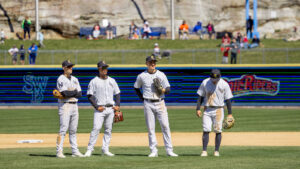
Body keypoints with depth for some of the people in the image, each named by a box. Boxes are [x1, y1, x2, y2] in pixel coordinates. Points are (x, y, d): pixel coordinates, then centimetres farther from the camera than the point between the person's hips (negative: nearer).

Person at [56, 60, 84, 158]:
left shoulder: (75, 79, 15)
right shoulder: (61, 79, -7)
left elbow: (80, 94, 7)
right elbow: (65, 93, -21)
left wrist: (69, 93, -9)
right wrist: (75, 92, -5)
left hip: (74, 105, 7)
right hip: (65, 105, -7)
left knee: (73, 130, 8)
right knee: (63, 129, -10)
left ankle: (75, 151, 10)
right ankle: (59, 152, -10)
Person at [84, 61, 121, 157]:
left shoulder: (112, 81, 13)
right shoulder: (94, 81, 0)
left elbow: (117, 94, 17)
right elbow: (89, 96, -2)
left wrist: (117, 105, 2)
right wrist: (96, 107, -12)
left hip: (110, 109, 5)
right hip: (100, 109, -4)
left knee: (108, 129, 4)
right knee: (96, 128, -14)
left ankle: (105, 149, 9)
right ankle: (89, 150, -14)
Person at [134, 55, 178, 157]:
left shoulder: (161, 75, 4)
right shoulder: (142, 76, 4)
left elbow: (168, 90, 1)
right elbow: (136, 88, 18)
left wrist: (163, 90, -21)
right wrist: (142, 98, 7)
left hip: (160, 103, 0)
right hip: (148, 104, 0)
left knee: (165, 126, -6)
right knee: (150, 128, 0)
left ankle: (169, 150, -3)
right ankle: (153, 151, 5)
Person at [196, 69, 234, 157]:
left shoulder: (224, 84, -4)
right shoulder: (205, 83, 1)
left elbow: (228, 99, -1)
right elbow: (201, 96, 7)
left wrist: (230, 113, -3)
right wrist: (198, 109, -2)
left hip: (218, 110, -1)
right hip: (207, 110, 1)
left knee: (218, 130, -3)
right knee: (206, 130, -6)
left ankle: (216, 151, 5)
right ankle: (204, 151, -6)